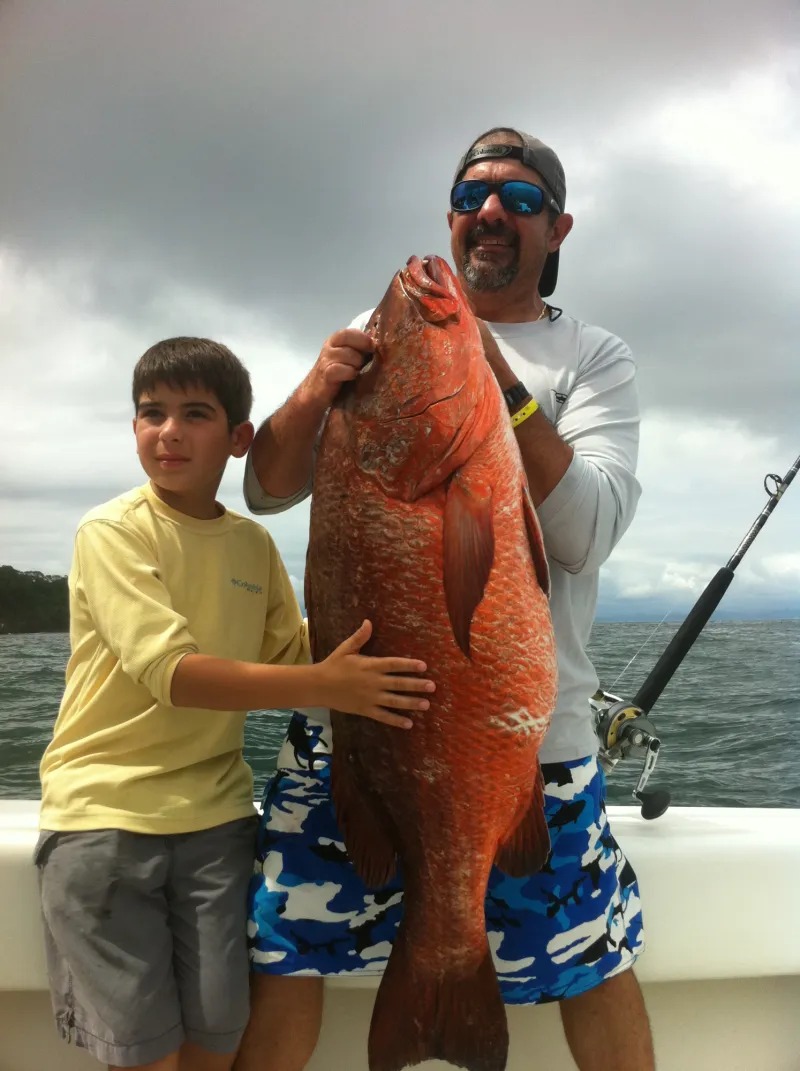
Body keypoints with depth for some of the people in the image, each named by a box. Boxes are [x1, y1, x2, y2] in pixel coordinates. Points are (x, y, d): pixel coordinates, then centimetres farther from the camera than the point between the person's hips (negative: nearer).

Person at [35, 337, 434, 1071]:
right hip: (102, 817, -4)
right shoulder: (110, 533, -11)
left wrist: (357, 651, -10)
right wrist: (324, 688, -32)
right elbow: (172, 674, -23)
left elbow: (294, 659, 8)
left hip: (215, 817, 4)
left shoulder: (254, 544, 5)